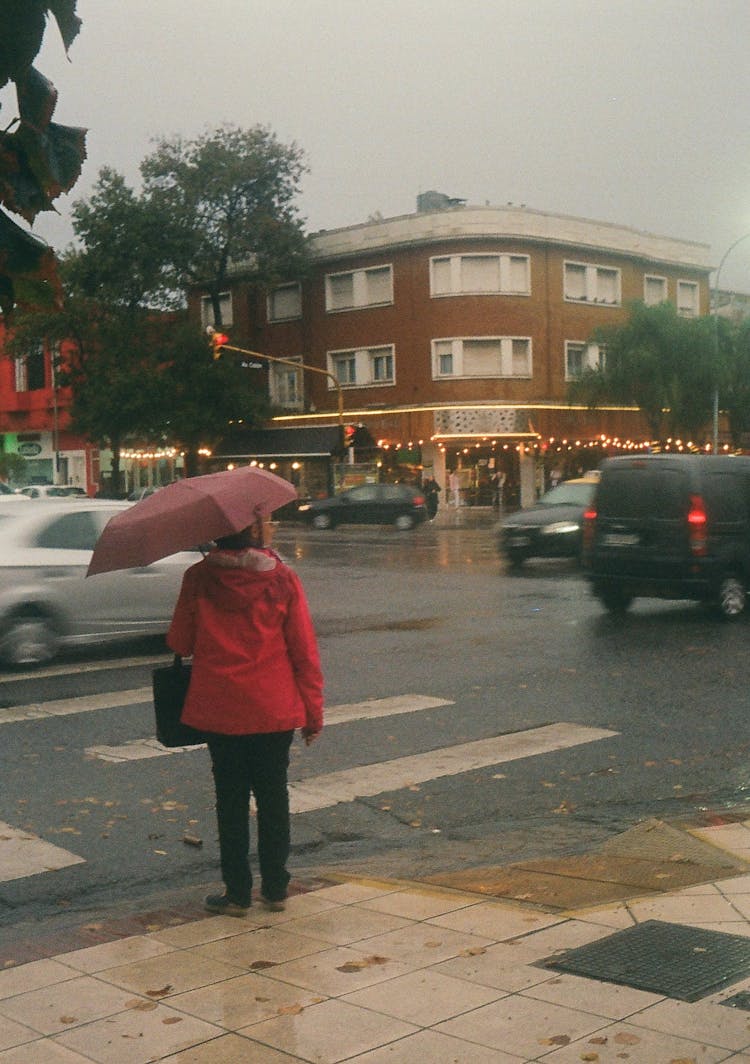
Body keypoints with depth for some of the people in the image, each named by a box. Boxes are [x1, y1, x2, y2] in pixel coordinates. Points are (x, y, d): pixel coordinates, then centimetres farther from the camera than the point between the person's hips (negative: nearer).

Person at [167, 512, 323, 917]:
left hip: (219, 710, 0)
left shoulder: (198, 579, -6)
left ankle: (236, 893, 15)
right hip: (275, 709, 0)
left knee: (231, 799, 10)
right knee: (273, 796, 14)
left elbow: (180, 644, 0)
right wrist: (314, 712, 5)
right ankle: (275, 888, 21)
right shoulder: (283, 580, -7)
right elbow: (304, 652, -4)